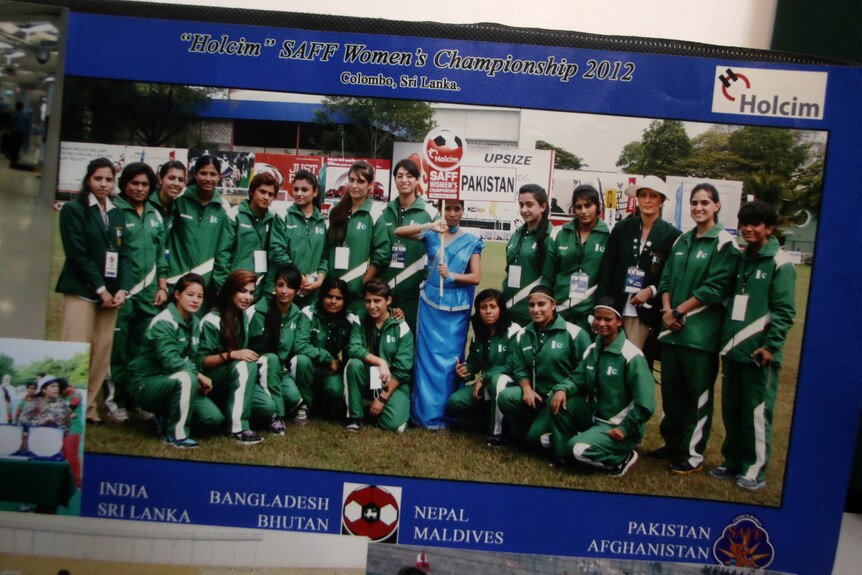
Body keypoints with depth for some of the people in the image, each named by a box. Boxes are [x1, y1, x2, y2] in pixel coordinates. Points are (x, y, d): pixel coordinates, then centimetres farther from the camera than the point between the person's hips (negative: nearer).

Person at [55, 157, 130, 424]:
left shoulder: (117, 213, 15)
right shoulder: (73, 209, 0)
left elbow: (123, 254, 9)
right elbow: (77, 254, -9)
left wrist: (122, 289, -5)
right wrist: (100, 289, -13)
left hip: (111, 292, 5)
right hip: (82, 290, -5)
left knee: (102, 352, 3)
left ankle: (88, 406, 12)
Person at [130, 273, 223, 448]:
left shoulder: (194, 322, 6)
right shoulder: (164, 323, -19)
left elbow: (191, 358, 7)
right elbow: (170, 360, -29)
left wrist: (198, 379, -12)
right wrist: (198, 376, -21)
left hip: (177, 383, 7)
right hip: (148, 383, -7)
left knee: (214, 418, -10)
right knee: (186, 377, -38)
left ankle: (168, 416, 13)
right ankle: (176, 434, -21)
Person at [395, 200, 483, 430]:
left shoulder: (472, 241, 4)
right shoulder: (431, 234, 6)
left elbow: (476, 277, -1)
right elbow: (398, 232, -7)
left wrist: (451, 275, -17)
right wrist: (429, 226, -20)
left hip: (457, 309, 0)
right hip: (431, 303, 1)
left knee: (451, 358, 1)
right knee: (428, 356, 0)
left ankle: (447, 414, 11)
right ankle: (427, 413, 9)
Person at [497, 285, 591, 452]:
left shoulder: (573, 333, -10)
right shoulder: (522, 335, 6)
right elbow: (519, 369, 6)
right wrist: (527, 389, -13)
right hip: (536, 394, 5)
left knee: (535, 437, -18)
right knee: (505, 396, -22)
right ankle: (529, 431, 3)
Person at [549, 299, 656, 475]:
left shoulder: (632, 356, -21)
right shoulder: (592, 349, 2)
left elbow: (645, 404, -22)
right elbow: (578, 378, 5)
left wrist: (626, 429, -19)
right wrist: (562, 389, -17)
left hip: (618, 426, -7)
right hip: (595, 415, 7)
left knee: (580, 449, -26)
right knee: (559, 400, -10)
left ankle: (623, 458, 2)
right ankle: (564, 454, 3)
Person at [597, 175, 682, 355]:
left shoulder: (672, 235, 0)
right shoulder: (622, 228, 7)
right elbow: (607, 268, 5)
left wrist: (651, 291, -12)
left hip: (647, 312, -2)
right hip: (617, 307, 2)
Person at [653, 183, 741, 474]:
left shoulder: (725, 243, -5)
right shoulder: (682, 241, 14)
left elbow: (715, 287, -13)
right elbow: (666, 278, 12)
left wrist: (679, 311, -12)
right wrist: (667, 310, -4)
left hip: (701, 332, -6)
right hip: (672, 329, 6)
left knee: (698, 394, 2)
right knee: (671, 389, 14)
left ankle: (693, 454, 14)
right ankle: (672, 444, 29)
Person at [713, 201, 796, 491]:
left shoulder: (780, 263, -6)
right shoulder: (740, 259, 15)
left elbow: (784, 311, -11)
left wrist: (770, 345, -16)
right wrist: (725, 338, 12)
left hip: (758, 353, -7)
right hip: (732, 349, 7)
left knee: (756, 413, 0)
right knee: (731, 410, 13)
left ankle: (755, 469, 13)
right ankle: (733, 461, 26)